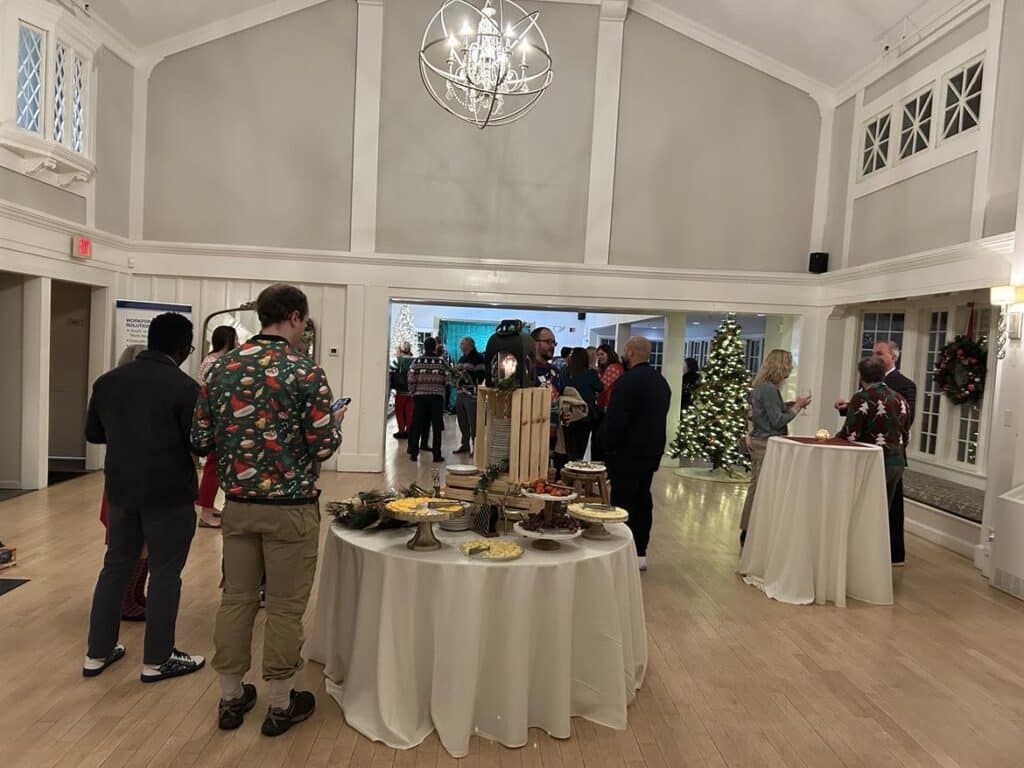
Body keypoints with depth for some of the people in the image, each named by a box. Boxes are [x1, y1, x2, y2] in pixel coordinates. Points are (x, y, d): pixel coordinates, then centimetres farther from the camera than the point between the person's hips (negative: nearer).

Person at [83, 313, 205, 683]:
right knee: (164, 574, 4)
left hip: (120, 489, 6)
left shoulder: (107, 381, 2)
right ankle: (156, 661, 15)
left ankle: (97, 654, 27)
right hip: (169, 493, -6)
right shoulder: (185, 387, -17)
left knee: (115, 567, 17)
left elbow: (93, 433, 11)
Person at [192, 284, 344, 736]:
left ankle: (231, 697, 30)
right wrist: (334, 425, 5)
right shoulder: (306, 371, -14)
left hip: (238, 503, 5)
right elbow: (323, 447, -15)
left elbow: (200, 440, 4)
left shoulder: (222, 367, 2)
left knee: (236, 599, 16)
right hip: (291, 507, -5)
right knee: (285, 607, 8)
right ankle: (280, 704, 22)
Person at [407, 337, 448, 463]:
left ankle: (414, 453, 9)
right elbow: (446, 380, -3)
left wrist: (412, 393, 8)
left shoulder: (416, 361, -2)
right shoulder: (441, 362, -3)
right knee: (437, 426, 5)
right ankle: (437, 455, 6)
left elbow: (411, 380, -6)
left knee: (417, 425, 8)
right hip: (437, 396, -1)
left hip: (420, 396, 1)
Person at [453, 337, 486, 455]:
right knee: (462, 421, 14)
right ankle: (465, 444, 25)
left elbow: (482, 374, -15)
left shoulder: (478, 358, -7)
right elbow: (457, 373, 25)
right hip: (461, 394, 8)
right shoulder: (461, 359, 19)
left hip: (472, 395, -8)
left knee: (473, 422, -7)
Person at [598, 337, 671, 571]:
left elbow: (614, 420, -21)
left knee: (623, 502, -1)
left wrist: (608, 444, -8)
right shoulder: (661, 381, 10)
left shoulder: (627, 380, -18)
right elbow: (660, 416, 13)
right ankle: (640, 552, 22)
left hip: (627, 452, -8)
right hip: (653, 450, 8)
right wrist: (652, 441, 16)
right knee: (642, 500, 15)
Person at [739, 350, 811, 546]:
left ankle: (748, 530, 22)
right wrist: (796, 407, -6)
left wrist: (790, 404, 11)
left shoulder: (761, 386, 10)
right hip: (767, 444, -10)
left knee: (756, 487, 15)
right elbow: (778, 421, -17)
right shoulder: (769, 389, -18)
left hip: (758, 441, 10)